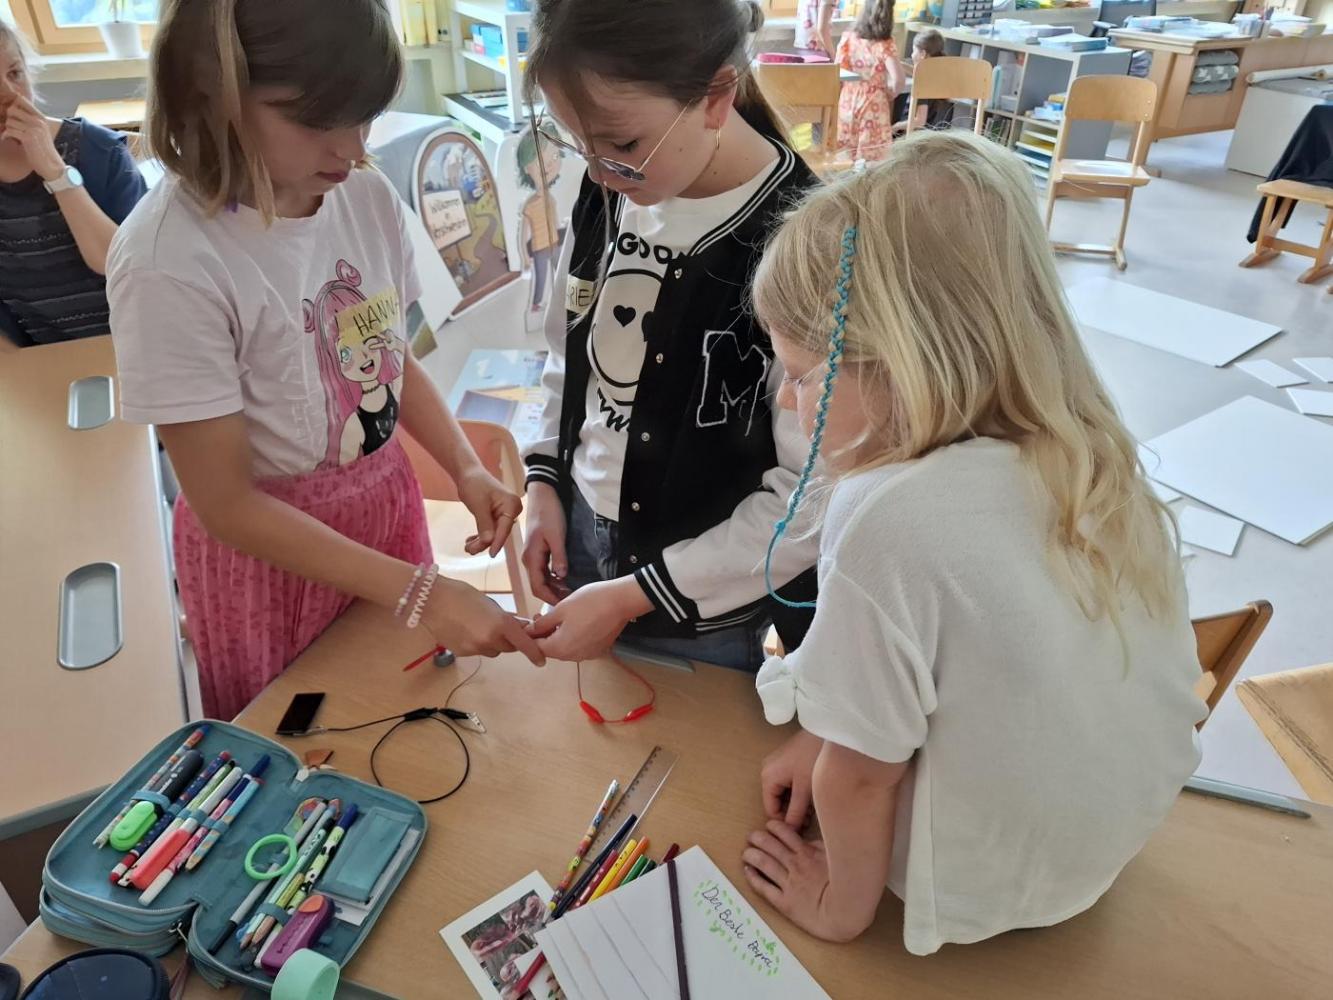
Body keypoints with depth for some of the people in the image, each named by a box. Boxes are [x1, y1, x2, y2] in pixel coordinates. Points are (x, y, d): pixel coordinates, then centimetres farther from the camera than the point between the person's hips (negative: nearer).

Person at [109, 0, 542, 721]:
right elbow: (226, 504, -22)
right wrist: (417, 592, -27)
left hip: (387, 500, 5)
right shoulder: (168, 263, -27)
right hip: (269, 542, -4)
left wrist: (466, 469, -13)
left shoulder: (368, 196, -11)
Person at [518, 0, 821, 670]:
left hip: (703, 607, -5)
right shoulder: (608, 192, -5)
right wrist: (544, 483, -1)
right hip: (580, 535, 6)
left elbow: (812, 497, -22)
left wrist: (631, 595, -20)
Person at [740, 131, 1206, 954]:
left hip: (988, 892, -6)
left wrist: (842, 906, -3)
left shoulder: (893, 517, -35)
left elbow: (862, 771, -23)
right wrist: (827, 736, 4)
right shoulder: (1093, 466, -11)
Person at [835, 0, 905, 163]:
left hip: (848, 101, 4)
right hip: (873, 104, -3)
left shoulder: (848, 37, -4)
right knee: (871, 160, 4)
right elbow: (898, 80, -20)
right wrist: (889, 96, -1)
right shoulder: (886, 45, -13)